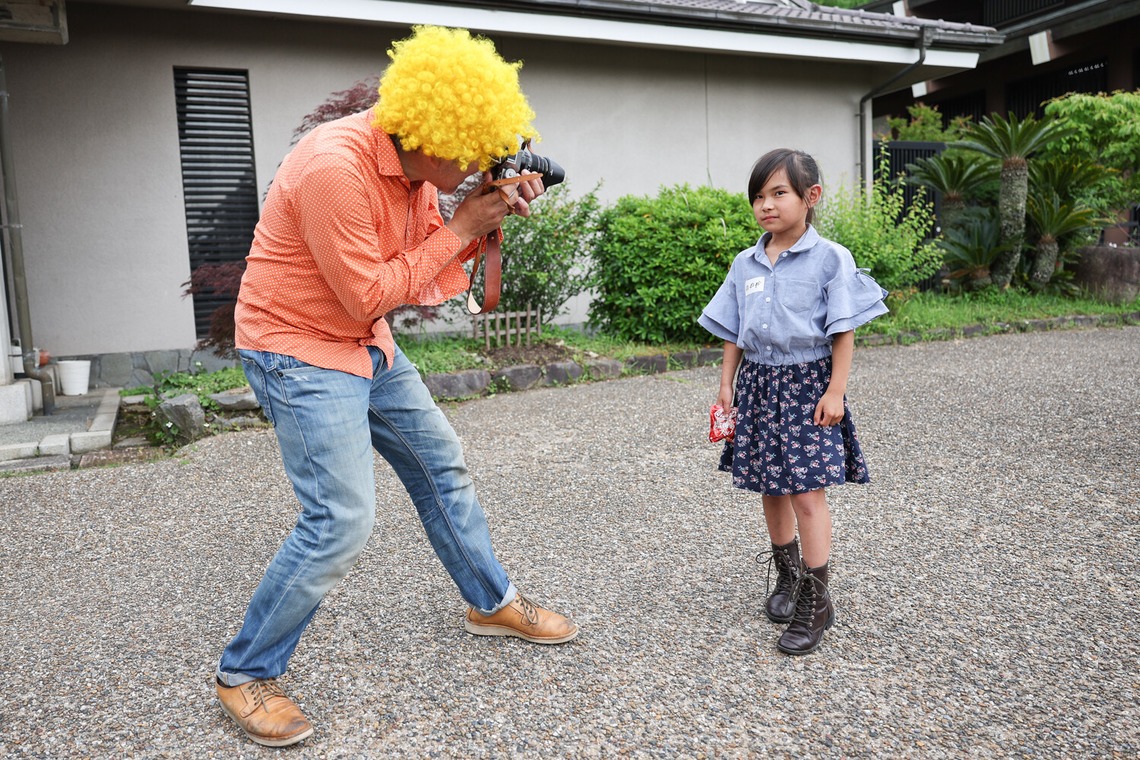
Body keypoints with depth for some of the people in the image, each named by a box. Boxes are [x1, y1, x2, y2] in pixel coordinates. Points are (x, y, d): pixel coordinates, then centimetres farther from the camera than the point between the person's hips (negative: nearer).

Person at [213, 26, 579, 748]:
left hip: (369, 348, 9)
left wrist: (489, 221, -9)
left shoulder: (416, 170, 0)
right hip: (300, 352, -9)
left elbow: (428, 278, 5)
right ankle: (245, 675, 9)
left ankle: (495, 603, 33)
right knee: (343, 518, -14)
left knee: (444, 467, 13)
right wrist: (459, 226, -19)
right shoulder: (334, 167, -27)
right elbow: (369, 295, -24)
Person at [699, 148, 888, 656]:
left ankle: (815, 601, 9)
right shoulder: (745, 264, 7)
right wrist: (726, 385, 8)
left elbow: (844, 331, -8)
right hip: (758, 383, 5)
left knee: (807, 495, -6)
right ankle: (787, 577, 34)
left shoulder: (829, 258, -7)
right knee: (770, 489, 14)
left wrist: (834, 391, -13)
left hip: (808, 382, -5)